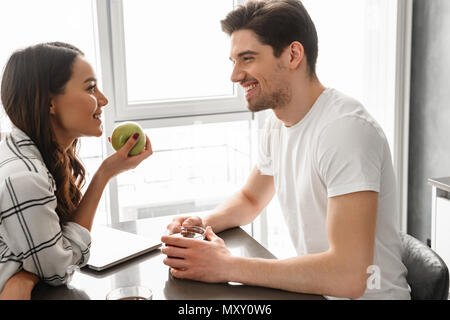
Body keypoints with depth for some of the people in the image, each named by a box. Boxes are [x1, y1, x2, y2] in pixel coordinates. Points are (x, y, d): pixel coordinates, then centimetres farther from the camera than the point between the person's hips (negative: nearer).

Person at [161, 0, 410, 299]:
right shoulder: (277, 123, 3)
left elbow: (347, 275, -29)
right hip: (312, 288, 6)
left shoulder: (345, 129, -23)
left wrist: (226, 266, -25)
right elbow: (250, 199, 18)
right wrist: (204, 222, -2)